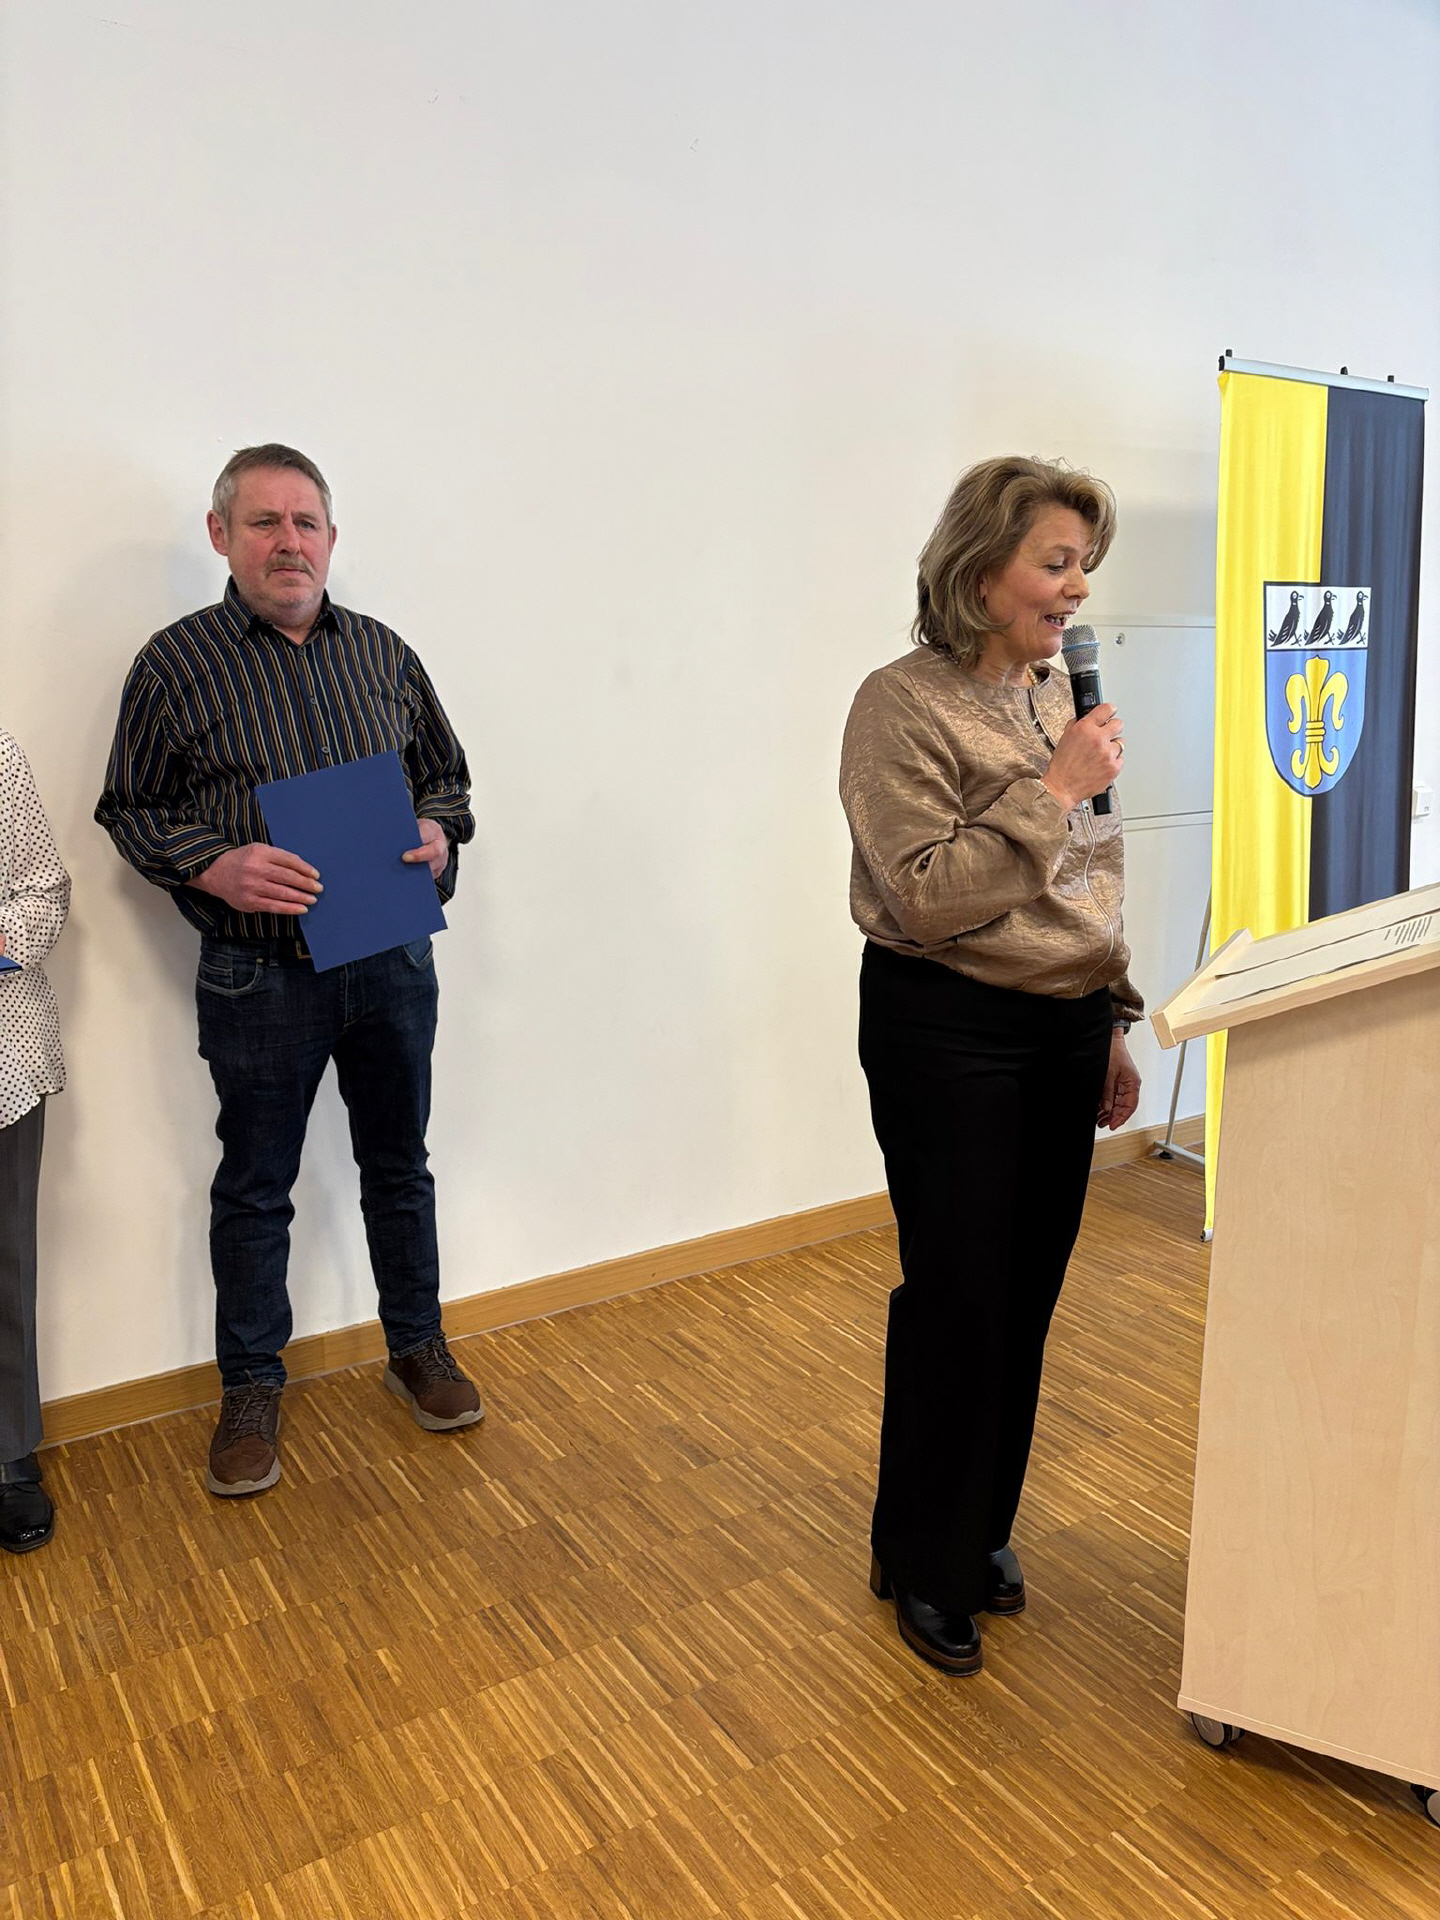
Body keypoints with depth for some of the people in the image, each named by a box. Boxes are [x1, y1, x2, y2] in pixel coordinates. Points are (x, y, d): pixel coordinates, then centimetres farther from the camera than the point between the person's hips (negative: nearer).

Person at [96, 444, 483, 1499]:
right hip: (260, 973, -2)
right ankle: (252, 1391, 28)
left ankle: (418, 1349, 34)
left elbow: (445, 772, 15)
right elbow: (131, 809, 0)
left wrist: (437, 831, -6)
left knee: (399, 1165, 15)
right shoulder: (176, 663, -3)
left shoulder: (383, 652, 6)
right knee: (254, 1188, 10)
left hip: (392, 960, 3)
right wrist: (215, 866, -18)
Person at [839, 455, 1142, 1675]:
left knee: (1028, 1292, 13)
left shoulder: (1054, 693, 10)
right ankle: (924, 1567, 24)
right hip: (948, 1034, -7)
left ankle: (982, 1531, 34)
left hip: (1062, 1032, 7)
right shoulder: (904, 707, -12)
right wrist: (1053, 788, -19)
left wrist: (1112, 1023, 17)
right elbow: (927, 897, -19)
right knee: (957, 1298, 2)